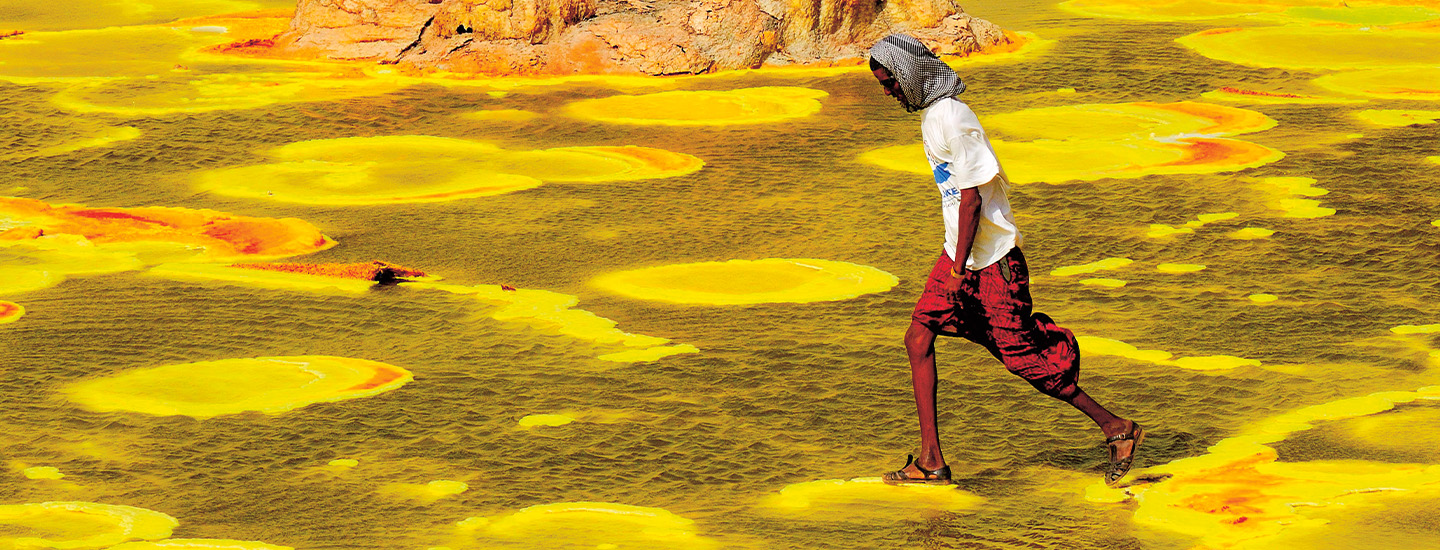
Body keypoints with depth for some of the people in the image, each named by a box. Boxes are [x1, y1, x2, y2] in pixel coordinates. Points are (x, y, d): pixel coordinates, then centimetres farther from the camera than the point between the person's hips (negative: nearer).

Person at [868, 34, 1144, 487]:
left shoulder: (953, 118, -20)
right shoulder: (929, 113, 10)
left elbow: (971, 198, -23)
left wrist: (959, 269, -22)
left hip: (991, 259, -9)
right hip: (959, 254, 9)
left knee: (1023, 355, -3)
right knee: (918, 339, 0)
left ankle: (1116, 429, 11)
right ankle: (931, 461, 1)